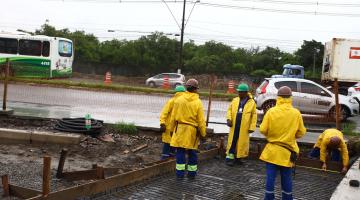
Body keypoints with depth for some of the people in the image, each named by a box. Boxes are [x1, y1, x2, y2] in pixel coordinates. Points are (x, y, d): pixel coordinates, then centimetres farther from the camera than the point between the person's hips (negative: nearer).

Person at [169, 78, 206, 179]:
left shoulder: (178, 100, -2)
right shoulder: (198, 102, -7)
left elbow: (173, 117, 3)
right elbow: (201, 120, -6)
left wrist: (172, 129, 13)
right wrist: (203, 133, 3)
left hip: (180, 129, 1)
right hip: (192, 130, 0)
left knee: (180, 151, 5)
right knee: (192, 152, 11)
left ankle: (180, 173, 5)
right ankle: (192, 173, 20)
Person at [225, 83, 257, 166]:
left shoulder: (252, 102, -3)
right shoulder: (235, 100, 7)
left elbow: (254, 115, -3)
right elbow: (229, 109, 10)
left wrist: (252, 127, -8)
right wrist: (229, 119, -7)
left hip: (244, 127, -2)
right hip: (234, 125, 2)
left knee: (242, 142, 7)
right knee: (232, 141, 5)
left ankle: (240, 156, 22)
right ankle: (230, 157, 12)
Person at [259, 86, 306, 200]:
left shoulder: (271, 111, -11)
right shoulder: (296, 113, -7)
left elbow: (263, 130, -9)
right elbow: (301, 132, 0)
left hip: (272, 150, -1)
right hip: (288, 152, 1)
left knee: (270, 177, 6)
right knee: (286, 178, 12)